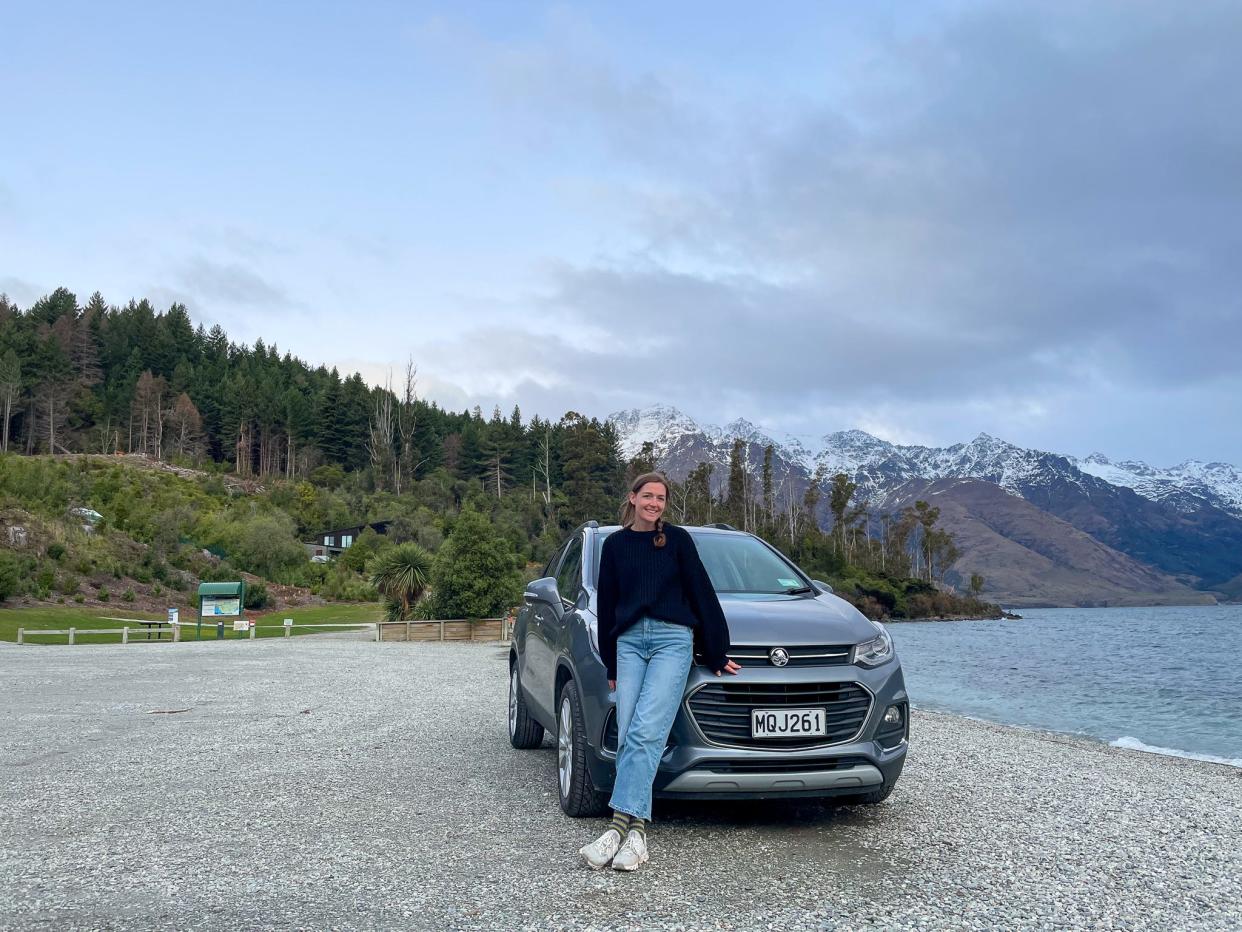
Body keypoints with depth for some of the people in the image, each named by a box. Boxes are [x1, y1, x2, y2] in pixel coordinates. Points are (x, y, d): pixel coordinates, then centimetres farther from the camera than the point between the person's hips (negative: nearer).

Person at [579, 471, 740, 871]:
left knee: (645, 733, -16)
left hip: (673, 639, -3)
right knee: (627, 737, -7)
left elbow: (701, 593, 9)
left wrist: (717, 653, 9)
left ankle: (621, 823, -19)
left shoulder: (677, 539, 7)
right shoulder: (615, 544, 14)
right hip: (629, 641, 3)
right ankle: (635, 831, -5)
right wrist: (611, 665, 17)